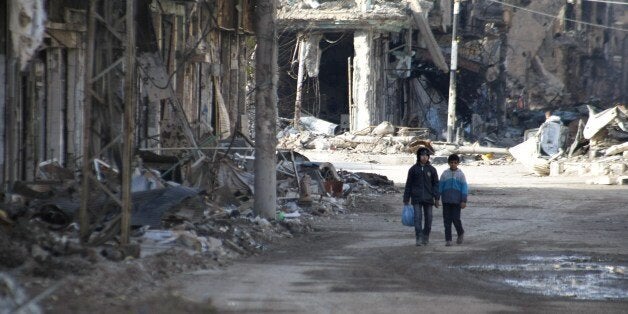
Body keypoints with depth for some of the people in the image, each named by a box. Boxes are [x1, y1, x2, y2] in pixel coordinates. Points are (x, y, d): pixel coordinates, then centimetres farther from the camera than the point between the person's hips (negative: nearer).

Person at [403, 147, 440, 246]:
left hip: (428, 199, 1)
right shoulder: (413, 169, 2)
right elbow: (408, 185, 6)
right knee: (417, 217, -10)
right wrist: (406, 199, 5)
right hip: (416, 199, -1)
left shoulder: (432, 169, 4)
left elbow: (436, 184, 5)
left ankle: (426, 237, 20)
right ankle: (418, 238, -10)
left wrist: (436, 198, -4)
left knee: (428, 218, 6)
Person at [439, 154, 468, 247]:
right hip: (446, 201, 2)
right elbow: (440, 186, 8)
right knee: (447, 220, 1)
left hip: (456, 201, -2)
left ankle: (460, 233, 22)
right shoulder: (444, 174, 5)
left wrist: (463, 201, -8)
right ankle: (448, 240, 5)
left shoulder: (460, 174, 0)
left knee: (456, 219, -5)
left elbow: (464, 188, -2)